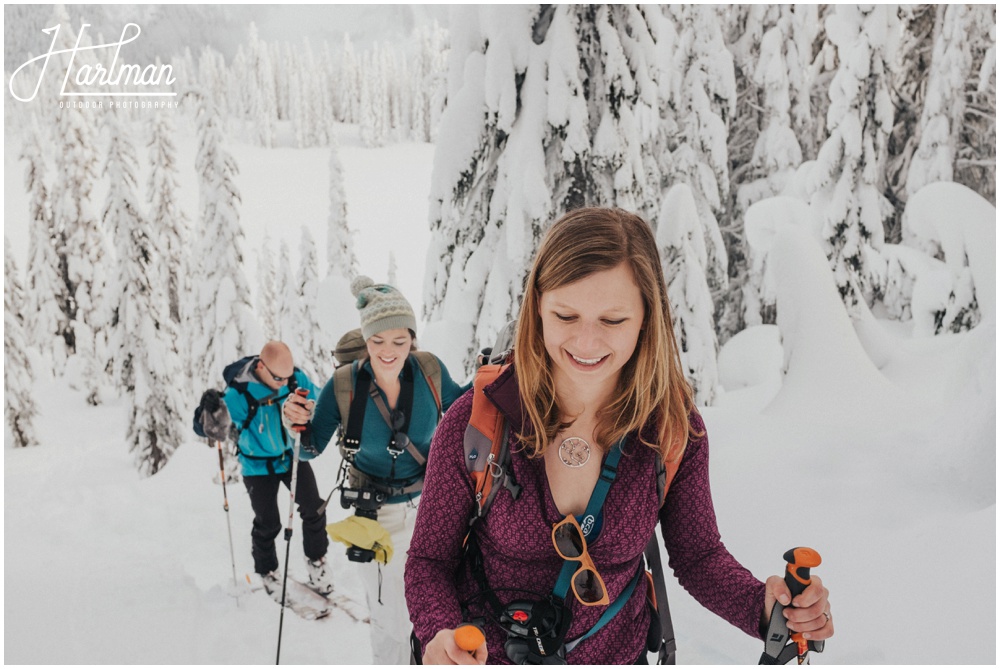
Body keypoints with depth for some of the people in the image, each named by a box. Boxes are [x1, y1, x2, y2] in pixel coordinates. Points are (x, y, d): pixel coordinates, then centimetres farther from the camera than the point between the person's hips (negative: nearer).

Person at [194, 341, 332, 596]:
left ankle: (317, 561, 28)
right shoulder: (240, 393, -27)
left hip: (293, 456, 3)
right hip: (259, 466, -3)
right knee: (267, 523, 5)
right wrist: (210, 412, -50)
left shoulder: (297, 378, -16)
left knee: (314, 509, 3)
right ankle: (267, 573, 32)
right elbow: (209, 429, -28)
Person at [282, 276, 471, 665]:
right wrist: (300, 423, -28)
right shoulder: (344, 385, -17)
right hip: (378, 516, -2)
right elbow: (313, 447, -7)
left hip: (429, 505, 2)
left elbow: (455, 404, 7)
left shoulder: (429, 370, -14)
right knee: (391, 622, 8)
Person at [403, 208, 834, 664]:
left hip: (616, 654, 2)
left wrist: (764, 605, -25)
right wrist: (440, 635, -34)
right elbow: (429, 561, -14)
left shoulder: (675, 430, -18)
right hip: (488, 656, -1)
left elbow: (697, 554, -5)